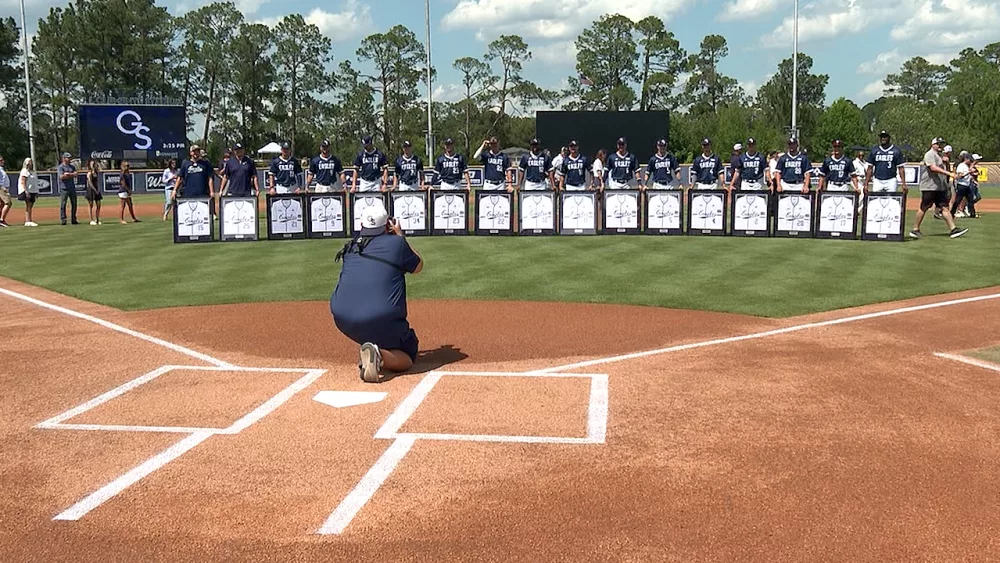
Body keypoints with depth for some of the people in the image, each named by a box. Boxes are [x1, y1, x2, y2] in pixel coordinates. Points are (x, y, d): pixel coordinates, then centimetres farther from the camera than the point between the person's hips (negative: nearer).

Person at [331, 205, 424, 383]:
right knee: (407, 357, 12)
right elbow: (418, 266, 21)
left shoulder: (352, 247, 15)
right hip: (381, 320, -5)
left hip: (342, 320, 6)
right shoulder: (396, 243, 3)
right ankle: (379, 354, -19)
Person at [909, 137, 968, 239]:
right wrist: (948, 173, -30)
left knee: (945, 207, 1)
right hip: (929, 187, -9)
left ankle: (953, 229, -4)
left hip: (941, 187, 9)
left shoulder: (939, 155, 21)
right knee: (923, 208, -3)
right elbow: (933, 168, -24)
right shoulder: (930, 154, -9)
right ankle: (915, 230, 6)